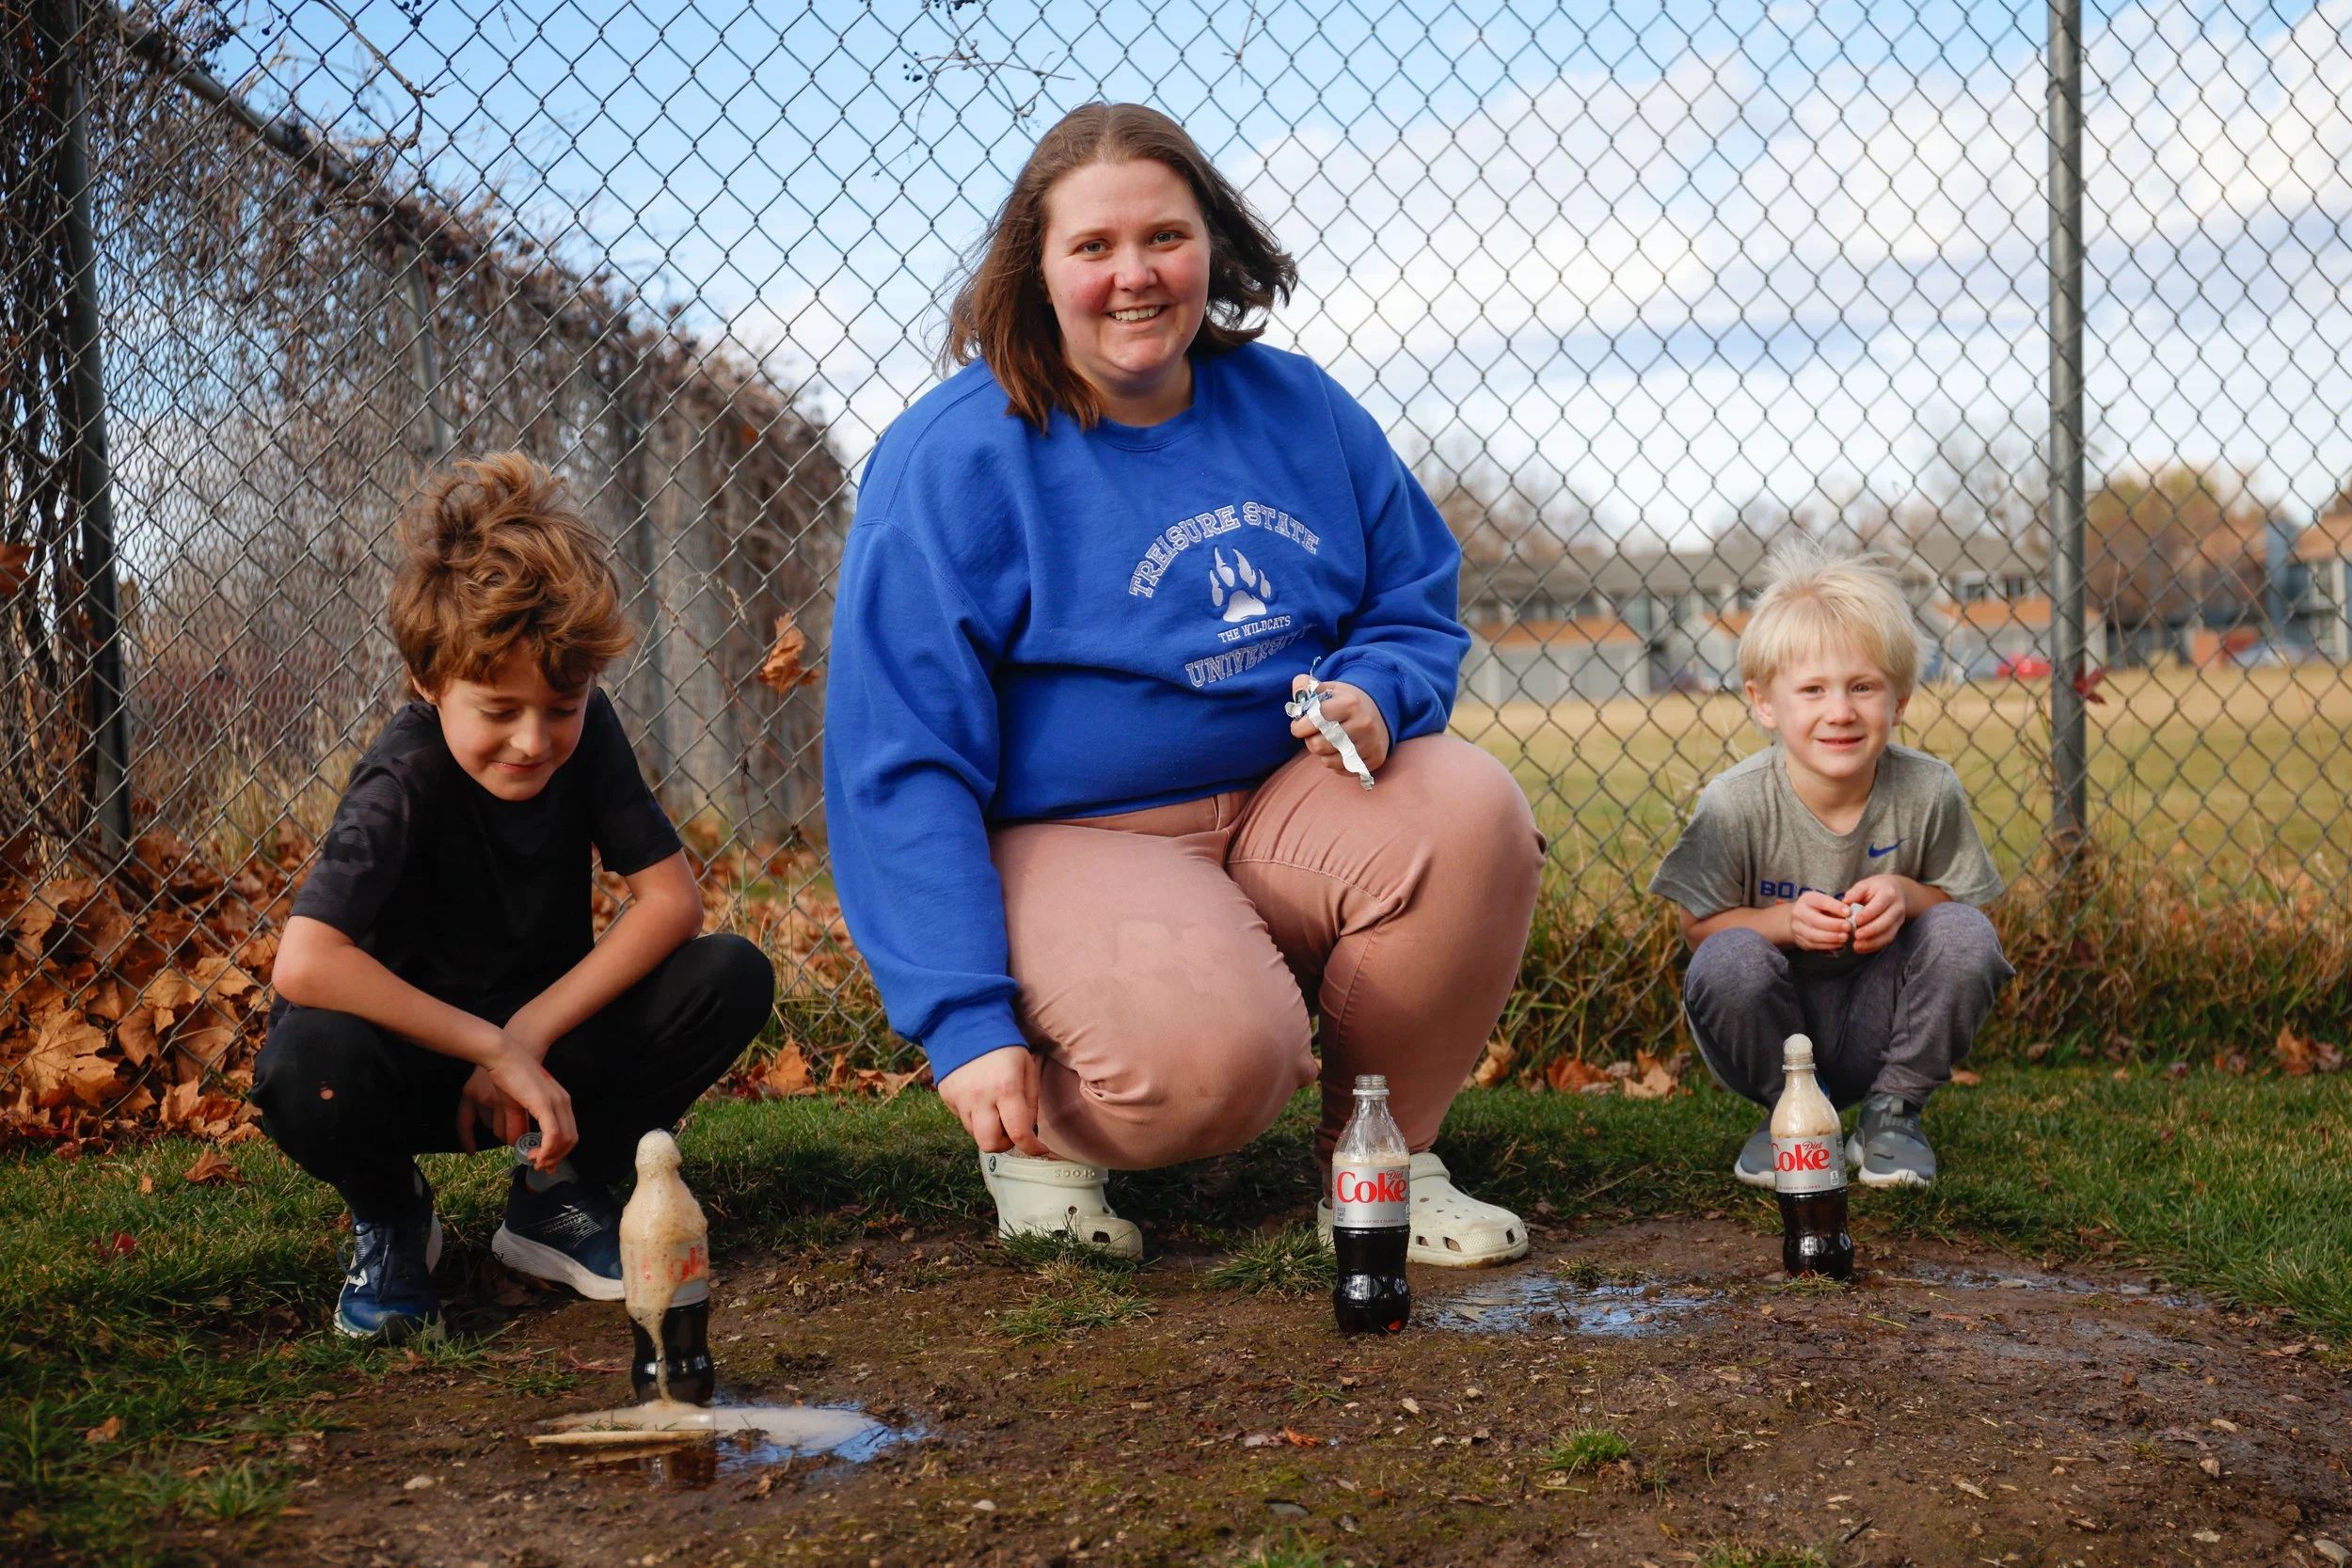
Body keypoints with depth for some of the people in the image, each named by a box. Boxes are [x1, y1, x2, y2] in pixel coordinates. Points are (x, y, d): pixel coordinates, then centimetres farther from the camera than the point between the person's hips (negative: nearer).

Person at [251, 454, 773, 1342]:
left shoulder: (584, 734, -12)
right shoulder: (406, 779, -26)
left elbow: (671, 900, -14)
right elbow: (304, 964, -38)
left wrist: (530, 1034, -23)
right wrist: (499, 1051, -34)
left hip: (541, 1043, 4)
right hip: (415, 1058, -4)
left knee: (733, 977, -19)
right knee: (309, 1066, -38)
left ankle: (557, 1196, 3)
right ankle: (388, 1219, 0)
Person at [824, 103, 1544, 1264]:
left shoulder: (1298, 409, 6)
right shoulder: (951, 460, -10)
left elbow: (1419, 609, 14)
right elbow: (898, 765, -13)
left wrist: (1373, 694, -13)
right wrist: (969, 1025, -20)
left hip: (1285, 803, 5)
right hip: (1070, 842, -5)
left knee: (1471, 812, -24)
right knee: (1211, 1055, -33)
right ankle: (1046, 1138, 5)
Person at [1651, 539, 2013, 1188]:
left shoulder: (1928, 792, -13)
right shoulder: (1734, 804, -19)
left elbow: (1961, 898, 0)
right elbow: (1699, 926, -10)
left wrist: (1907, 895, -23)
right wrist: (1783, 921, -29)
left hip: (1876, 1027, 2)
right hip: (1777, 1025, -1)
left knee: (1966, 936, -22)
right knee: (1729, 960, -32)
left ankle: (1893, 1111, 1)